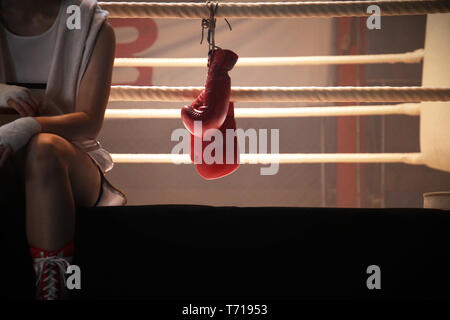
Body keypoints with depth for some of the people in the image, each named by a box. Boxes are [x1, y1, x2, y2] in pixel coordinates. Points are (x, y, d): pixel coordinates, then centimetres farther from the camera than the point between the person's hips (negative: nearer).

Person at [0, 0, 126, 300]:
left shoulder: (92, 26, -2)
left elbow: (90, 122, -14)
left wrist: (28, 126, -34)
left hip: (70, 167, -1)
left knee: (44, 148, -37)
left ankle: (53, 290, -43)